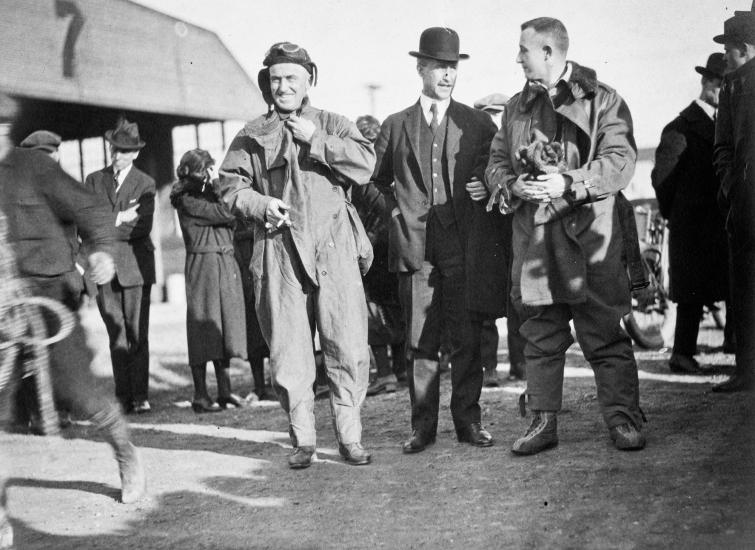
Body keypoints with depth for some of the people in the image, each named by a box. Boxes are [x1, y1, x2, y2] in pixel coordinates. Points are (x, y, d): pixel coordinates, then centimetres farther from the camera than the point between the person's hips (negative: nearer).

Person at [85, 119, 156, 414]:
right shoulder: (94, 180, 12)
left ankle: (140, 396, 0)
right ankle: (123, 397, 8)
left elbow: (142, 227, -9)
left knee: (137, 335, -4)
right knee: (116, 335, 4)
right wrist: (120, 218, -10)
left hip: (135, 266, -2)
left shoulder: (145, 184, 3)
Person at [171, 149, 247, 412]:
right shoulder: (187, 199, -9)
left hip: (226, 262, 8)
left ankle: (225, 391, 16)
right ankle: (200, 396, 0)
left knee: (225, 325, 9)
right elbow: (224, 213, -17)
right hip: (203, 262, -8)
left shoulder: (210, 192, 15)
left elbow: (230, 217, 8)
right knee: (204, 328, -5)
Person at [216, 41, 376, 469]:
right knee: (289, 350, 2)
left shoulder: (333, 125, 12)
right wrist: (259, 203, -9)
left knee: (349, 345, -5)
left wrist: (316, 139, -8)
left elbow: (365, 164, -3)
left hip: (334, 247, -1)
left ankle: (350, 437, 7)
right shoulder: (253, 135, 13)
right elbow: (230, 185, 10)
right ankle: (303, 439, 14)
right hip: (279, 250, 1)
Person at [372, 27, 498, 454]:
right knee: (420, 341, 3)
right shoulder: (395, 126, 12)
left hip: (462, 243, 0)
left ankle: (469, 421, 11)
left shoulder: (478, 124, 10)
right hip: (414, 246, 1)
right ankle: (423, 426, 10)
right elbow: (376, 180, 22)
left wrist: (485, 190, -5)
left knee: (467, 337, 1)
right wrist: (398, 207, 10)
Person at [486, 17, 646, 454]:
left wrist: (568, 183, -19)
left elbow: (621, 161, -9)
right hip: (534, 238, 5)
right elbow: (497, 162, 16)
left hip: (590, 236, -4)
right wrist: (511, 186, -6)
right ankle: (543, 423, 16)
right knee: (541, 336, 8)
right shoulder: (517, 106, 17)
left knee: (605, 333, -1)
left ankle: (624, 420, 8)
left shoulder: (602, 99, 0)